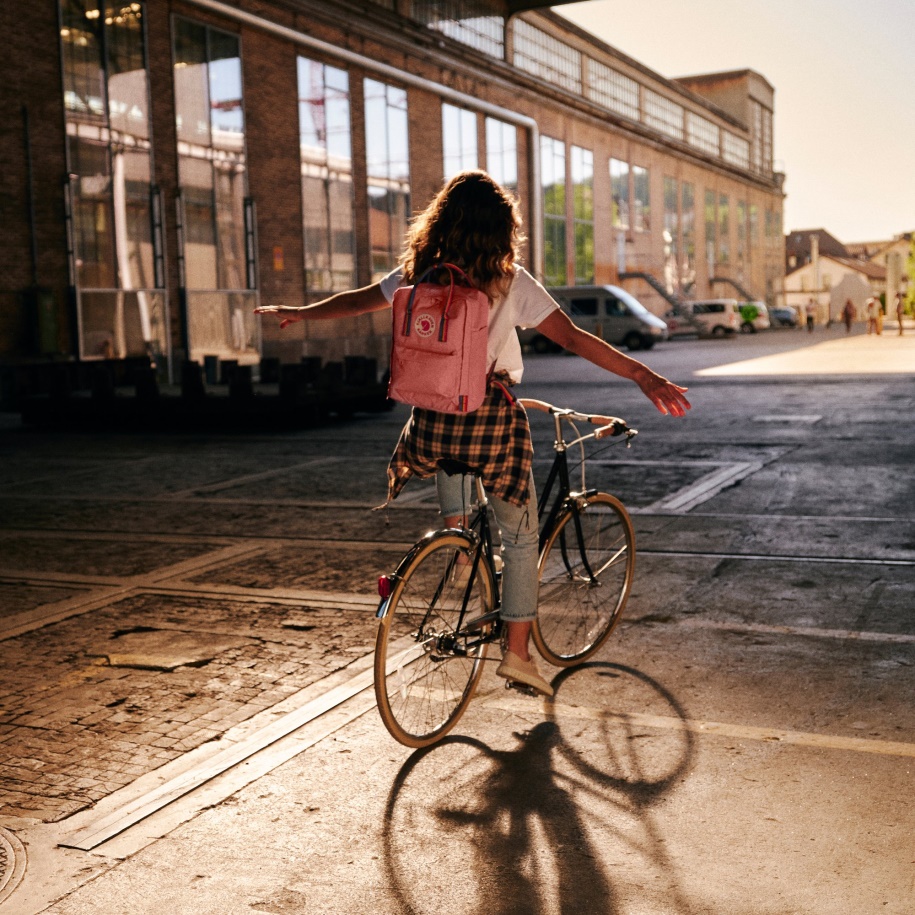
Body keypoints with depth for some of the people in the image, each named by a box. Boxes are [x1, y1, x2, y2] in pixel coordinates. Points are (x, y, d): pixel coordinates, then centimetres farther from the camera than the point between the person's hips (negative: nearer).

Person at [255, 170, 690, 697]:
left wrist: (300, 313, 34)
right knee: (521, 535, 13)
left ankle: (456, 533, 26)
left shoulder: (419, 274, 3)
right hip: (493, 422, -3)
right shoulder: (510, 282, -7)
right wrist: (644, 377, -10)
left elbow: (357, 301, 16)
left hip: (432, 420, 3)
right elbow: (573, 338, -11)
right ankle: (518, 653, 16)